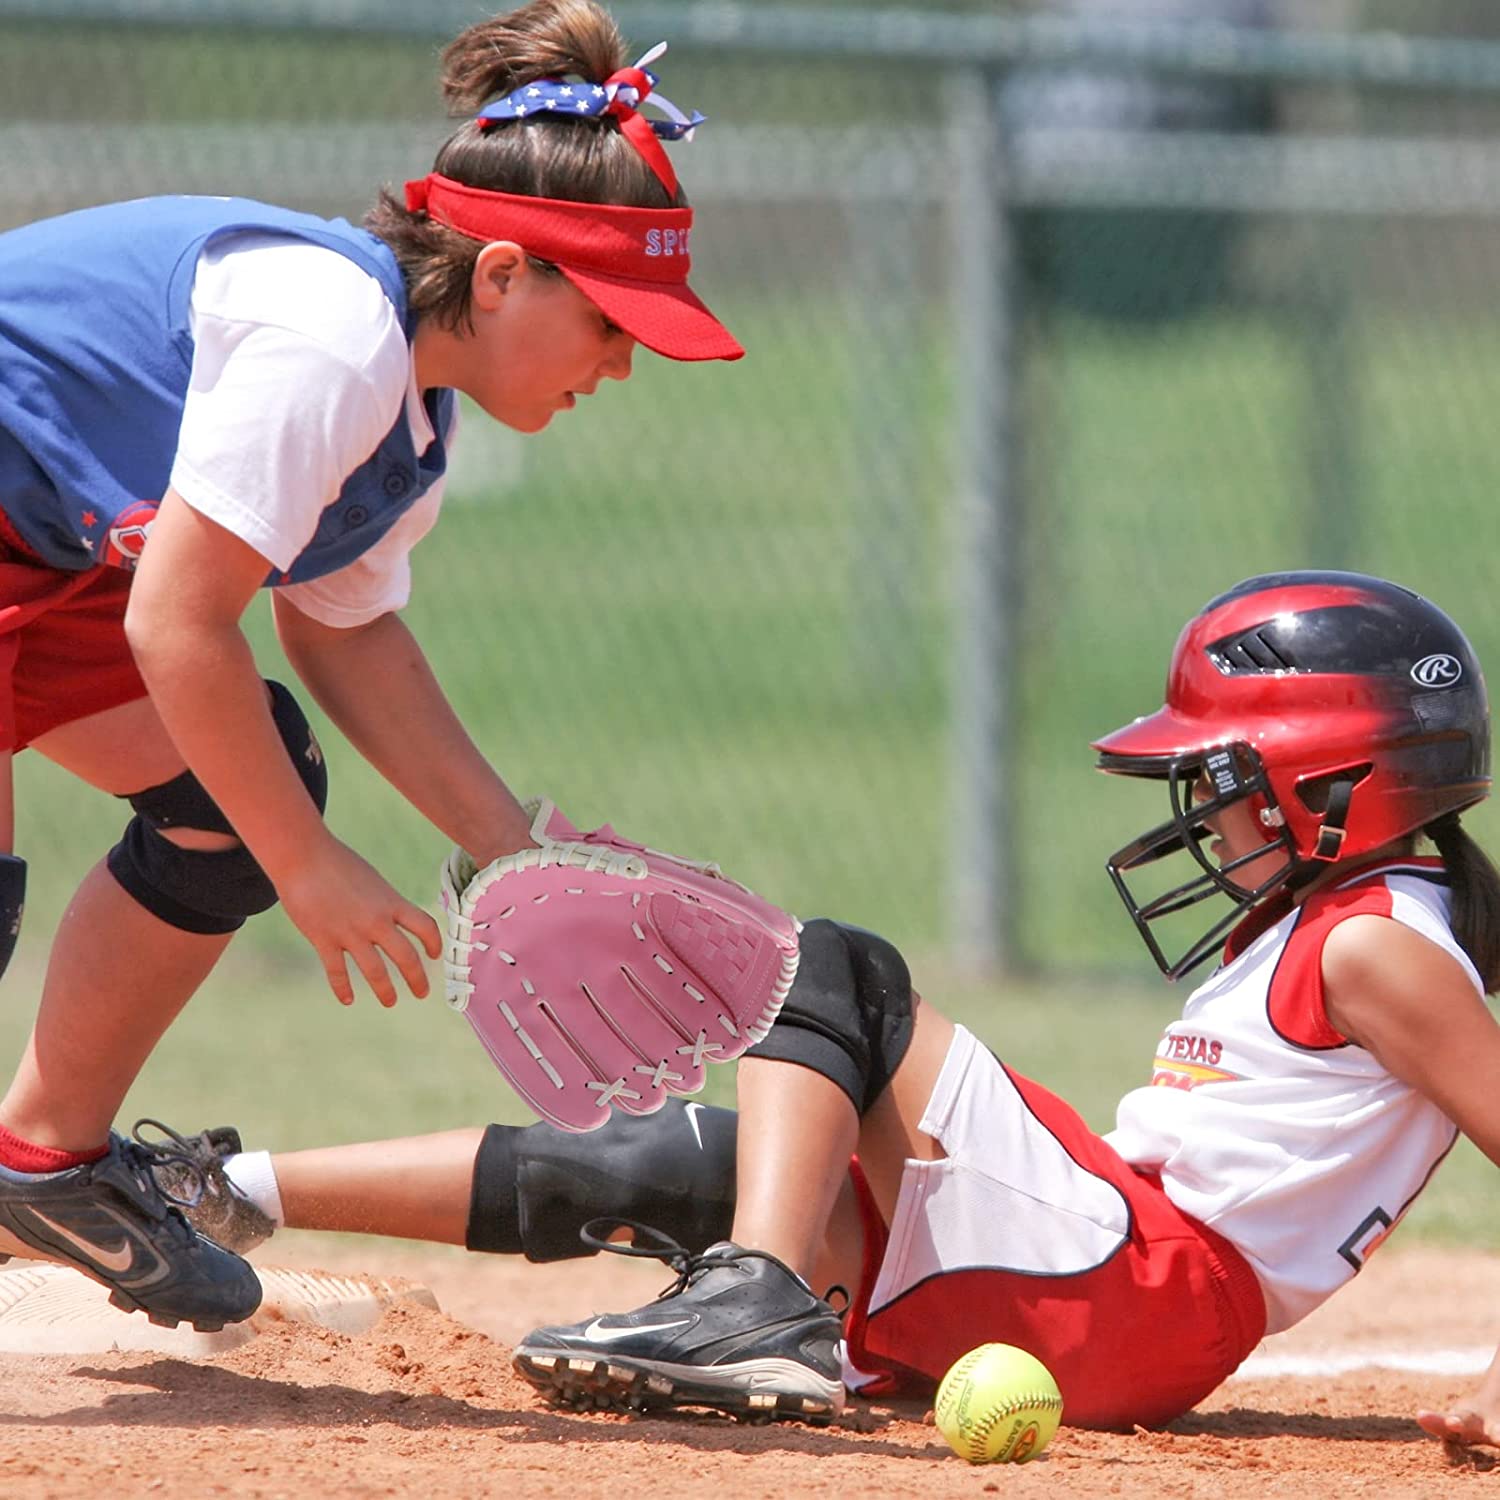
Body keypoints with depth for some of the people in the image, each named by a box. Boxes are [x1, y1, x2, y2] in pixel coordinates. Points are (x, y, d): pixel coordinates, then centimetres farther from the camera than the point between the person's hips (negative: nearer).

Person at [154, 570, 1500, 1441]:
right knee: (643, 1171, 9)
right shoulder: (1296, 931, 25)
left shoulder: (1378, 947, -5)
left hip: (1132, 1298, -9)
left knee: (837, 969, -12)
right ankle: (231, 1194, 14)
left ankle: (761, 1304, -31)